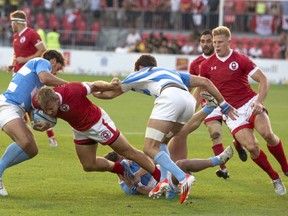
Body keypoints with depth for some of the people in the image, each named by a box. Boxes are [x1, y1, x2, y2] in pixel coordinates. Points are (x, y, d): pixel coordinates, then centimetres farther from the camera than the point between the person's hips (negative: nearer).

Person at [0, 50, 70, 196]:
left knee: (32, 150, 2)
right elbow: (45, 78, -19)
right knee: (24, 141, -31)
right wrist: (66, 84, -6)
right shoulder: (43, 62, 5)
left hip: (16, 111, 10)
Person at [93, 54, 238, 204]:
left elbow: (111, 93, 41)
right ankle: (164, 180, 3)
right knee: (161, 143, 24)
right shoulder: (172, 73, 40)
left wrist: (96, 93, 61)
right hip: (189, 100, 6)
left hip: (170, 97, -6)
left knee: (150, 148, -6)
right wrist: (223, 104, 33)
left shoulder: (139, 74, 30)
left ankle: (183, 178, -24)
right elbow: (204, 82, 31)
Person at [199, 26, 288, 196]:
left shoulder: (241, 60, -3)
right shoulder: (206, 65, 5)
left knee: (267, 133, -29)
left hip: (250, 103, -1)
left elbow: (264, 80, -4)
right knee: (252, 147, -19)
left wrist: (259, 101, -17)